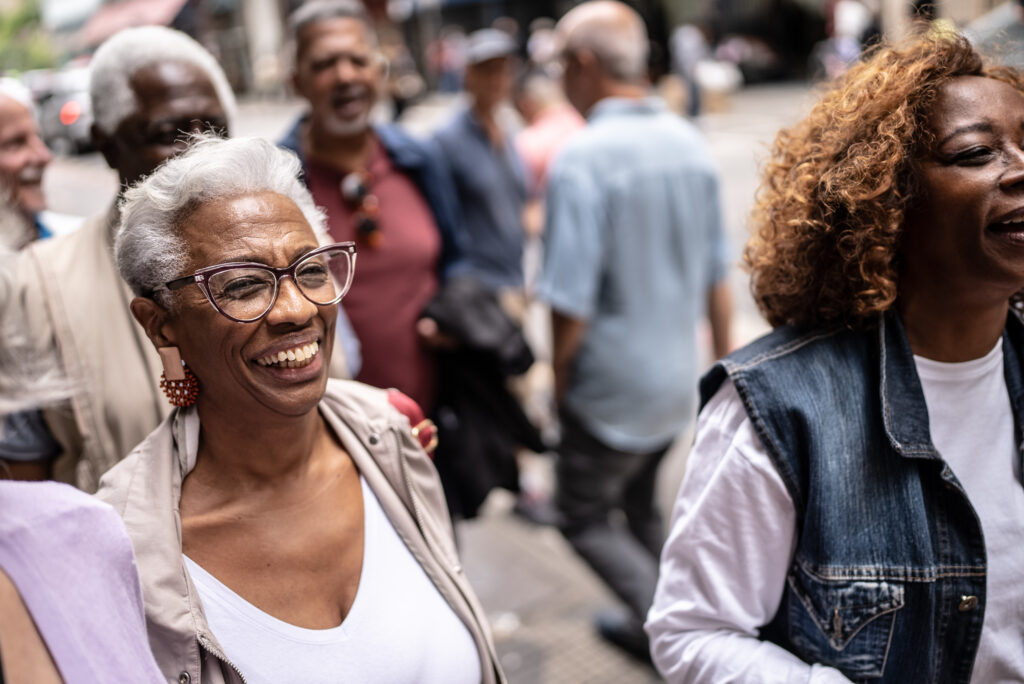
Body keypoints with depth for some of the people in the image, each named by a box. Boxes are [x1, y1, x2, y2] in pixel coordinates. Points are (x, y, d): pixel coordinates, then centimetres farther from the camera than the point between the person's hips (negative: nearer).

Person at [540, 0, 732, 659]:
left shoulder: (582, 159, -21)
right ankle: (652, 626, 38)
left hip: (613, 387, -7)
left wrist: (559, 378, -5)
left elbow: (571, 303, -22)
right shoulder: (691, 143, 1)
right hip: (678, 379, 7)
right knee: (640, 504, 25)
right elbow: (717, 276, 7)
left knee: (585, 516, 14)